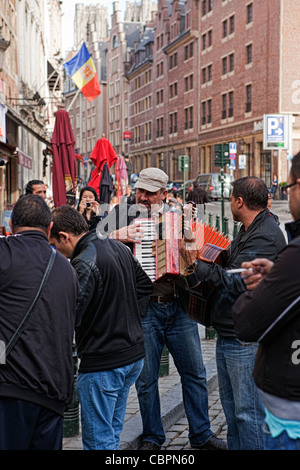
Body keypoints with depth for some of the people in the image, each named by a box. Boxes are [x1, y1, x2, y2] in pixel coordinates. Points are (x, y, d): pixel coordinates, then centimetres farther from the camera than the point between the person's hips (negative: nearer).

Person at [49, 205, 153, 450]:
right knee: (112, 433, 20)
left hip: (102, 363, -9)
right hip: (134, 355, 9)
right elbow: (145, 286, 18)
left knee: (98, 441, 1)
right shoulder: (120, 248, 8)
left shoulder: (84, 263, -20)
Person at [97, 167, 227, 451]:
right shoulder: (122, 214, 1)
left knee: (195, 373, 9)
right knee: (146, 379, 7)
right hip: (143, 308, -2)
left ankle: (201, 435, 23)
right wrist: (119, 236, -19)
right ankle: (152, 438, 24)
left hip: (179, 306, 3)